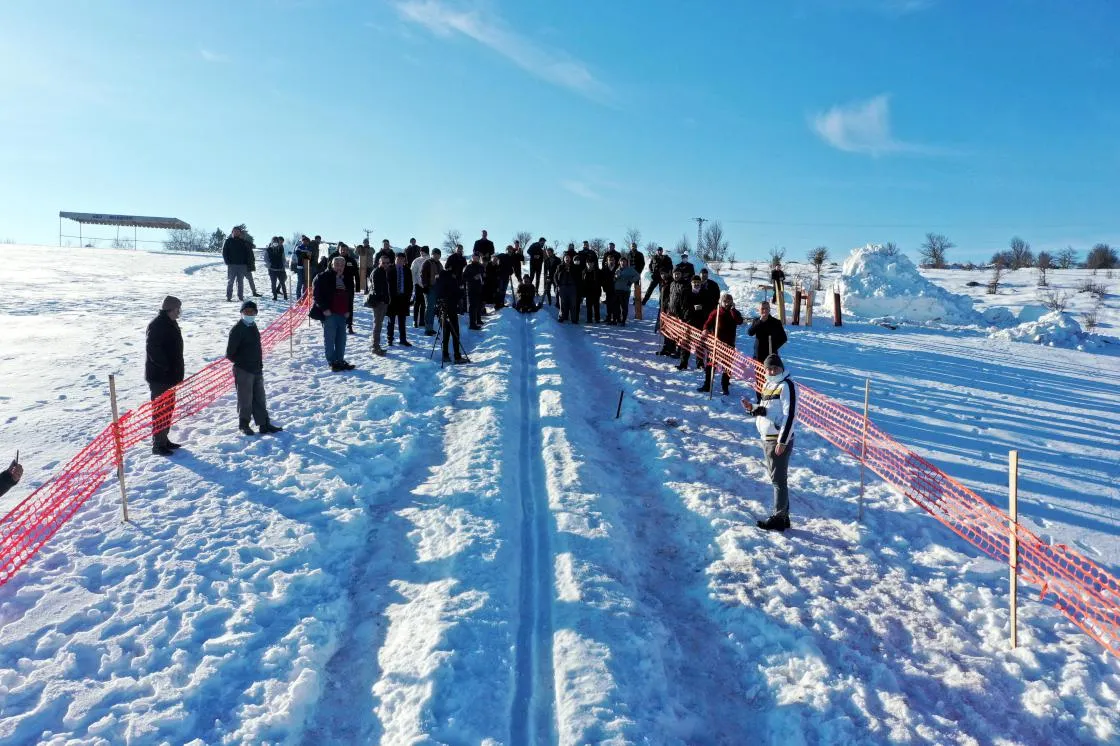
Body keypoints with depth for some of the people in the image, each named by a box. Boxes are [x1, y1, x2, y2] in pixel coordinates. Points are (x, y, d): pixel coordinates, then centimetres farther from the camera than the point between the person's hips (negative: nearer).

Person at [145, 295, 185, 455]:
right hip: (159, 376, -10)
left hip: (170, 375, 10)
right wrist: (165, 366, -23)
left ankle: (164, 439, 28)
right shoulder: (157, 325, -18)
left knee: (169, 407, 17)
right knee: (160, 409, -4)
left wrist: (178, 369, 16)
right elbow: (153, 349, -26)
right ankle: (158, 444, 4)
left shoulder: (171, 323, 13)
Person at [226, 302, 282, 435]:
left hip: (257, 369, 7)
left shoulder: (253, 326, 10)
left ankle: (264, 425, 18)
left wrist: (259, 364, 12)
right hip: (243, 371, -7)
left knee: (259, 398, 12)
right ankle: (244, 425, 18)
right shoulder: (237, 329, -13)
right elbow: (230, 353, -13)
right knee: (245, 399, 3)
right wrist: (240, 362, -5)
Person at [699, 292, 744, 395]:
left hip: (729, 344, 0)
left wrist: (732, 309, -15)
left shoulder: (734, 312, 2)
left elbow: (739, 321, -17)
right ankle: (707, 385, 16)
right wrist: (705, 329, -20)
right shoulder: (716, 312, 2)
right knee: (710, 364, 6)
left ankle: (725, 387, 14)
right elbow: (708, 322, 1)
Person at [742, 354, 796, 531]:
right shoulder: (768, 385, 14)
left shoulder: (786, 385, -12)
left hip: (780, 439, -9)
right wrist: (752, 407, -2)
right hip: (766, 438, 9)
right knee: (775, 477, 15)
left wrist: (782, 441, -20)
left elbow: (790, 415, -17)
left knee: (778, 479, -3)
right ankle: (783, 516, 24)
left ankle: (779, 518, 5)